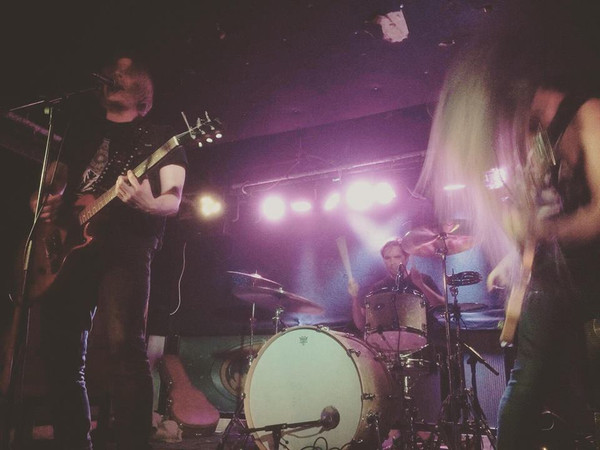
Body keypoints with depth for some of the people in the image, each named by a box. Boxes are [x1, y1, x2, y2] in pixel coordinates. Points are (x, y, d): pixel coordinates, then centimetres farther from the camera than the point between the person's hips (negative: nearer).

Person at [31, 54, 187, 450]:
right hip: (68, 247, 5)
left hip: (125, 248, -5)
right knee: (61, 355, 2)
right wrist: (44, 202, 6)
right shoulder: (82, 127, 25)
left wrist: (148, 205, -25)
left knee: (125, 345, -20)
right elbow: (55, 182, 29)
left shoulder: (159, 137, 11)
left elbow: (173, 199, -2)